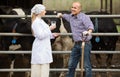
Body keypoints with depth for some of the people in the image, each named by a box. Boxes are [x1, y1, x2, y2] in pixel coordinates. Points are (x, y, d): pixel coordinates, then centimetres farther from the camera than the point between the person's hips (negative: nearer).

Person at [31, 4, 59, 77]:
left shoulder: (41, 21, 16)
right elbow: (40, 35, -19)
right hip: (40, 49, -10)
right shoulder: (36, 22, -14)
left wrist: (52, 35, 13)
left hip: (45, 48, 10)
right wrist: (49, 29, -15)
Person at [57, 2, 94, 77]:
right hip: (76, 44, 8)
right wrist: (61, 15, 28)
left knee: (87, 65, -6)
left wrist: (88, 32, -49)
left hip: (85, 43, -8)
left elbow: (90, 26, -30)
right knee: (71, 65, 14)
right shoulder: (71, 16, 12)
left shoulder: (84, 17, -13)